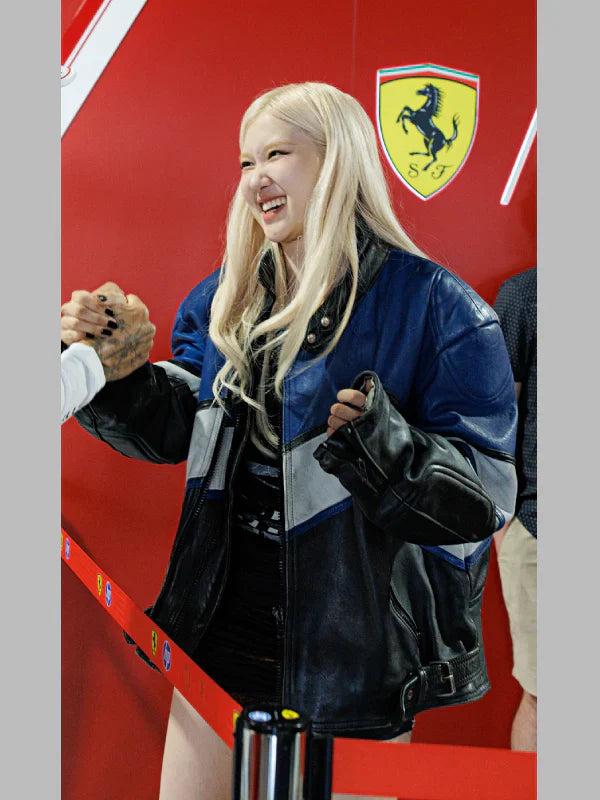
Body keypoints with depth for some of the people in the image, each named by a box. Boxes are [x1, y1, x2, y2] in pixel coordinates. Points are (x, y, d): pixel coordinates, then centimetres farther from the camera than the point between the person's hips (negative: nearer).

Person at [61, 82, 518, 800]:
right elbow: (176, 428, 11)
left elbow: (485, 496, -14)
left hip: (355, 649, -5)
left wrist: (389, 454, -31)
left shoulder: (433, 304, -12)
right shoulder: (227, 297, 7)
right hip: (224, 626, 5)